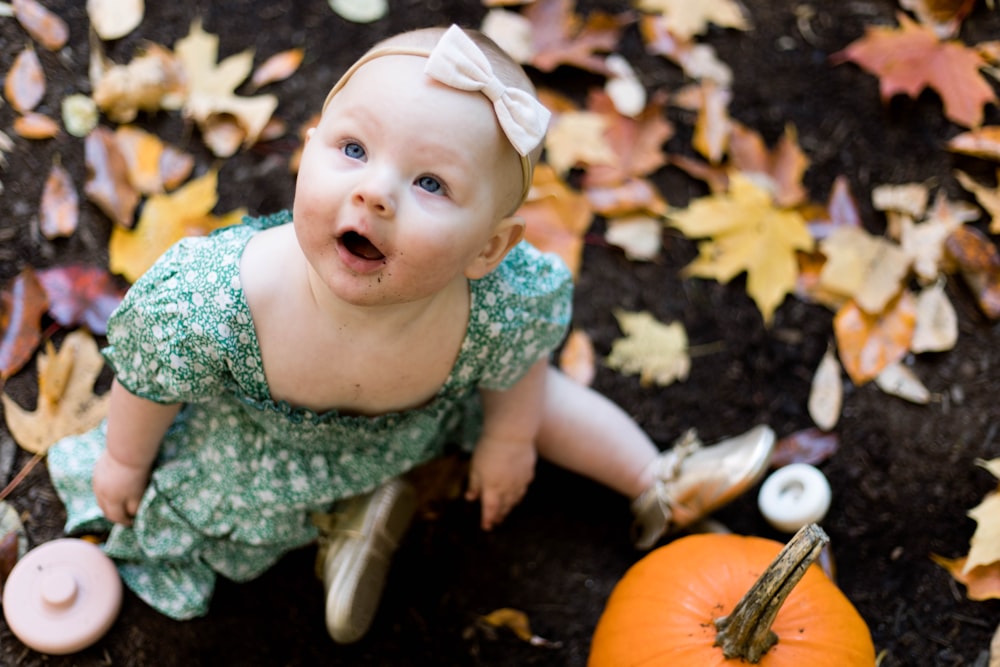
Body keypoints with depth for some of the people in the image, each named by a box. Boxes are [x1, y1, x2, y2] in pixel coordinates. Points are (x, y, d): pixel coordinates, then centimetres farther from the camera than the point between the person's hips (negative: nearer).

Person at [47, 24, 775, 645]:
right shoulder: (206, 301, -45)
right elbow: (148, 381, -22)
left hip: (426, 419, 1)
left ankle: (659, 483, 36)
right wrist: (124, 460, -5)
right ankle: (350, 513, 23)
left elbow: (517, 364, -13)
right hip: (269, 435, -1)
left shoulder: (508, 300, -39)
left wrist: (509, 438, 2)